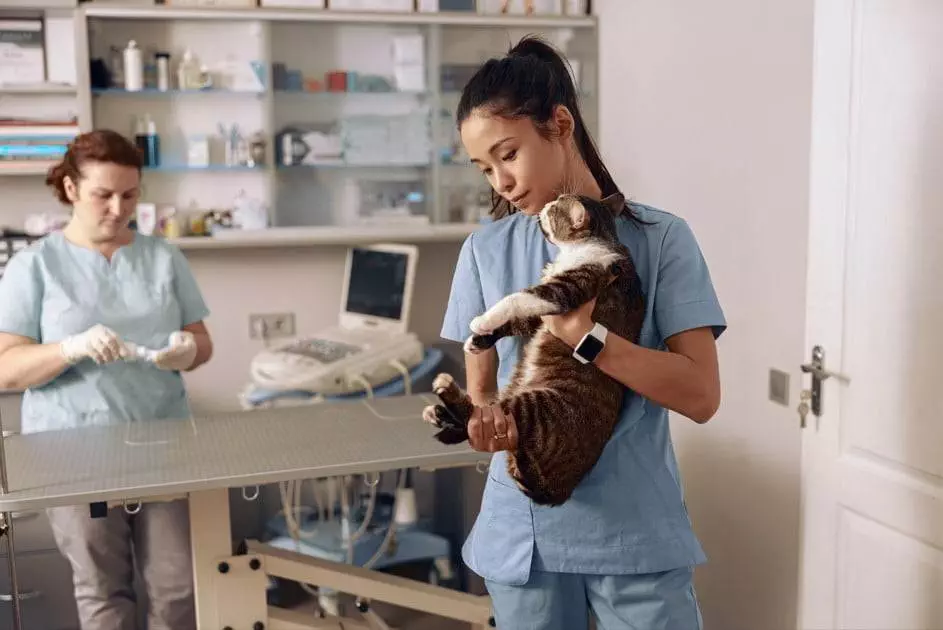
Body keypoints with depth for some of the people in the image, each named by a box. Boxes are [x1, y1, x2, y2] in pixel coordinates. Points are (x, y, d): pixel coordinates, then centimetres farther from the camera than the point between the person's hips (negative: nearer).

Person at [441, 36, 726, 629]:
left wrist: (583, 336, -23)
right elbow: (482, 389, 5)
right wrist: (484, 420, -18)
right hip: (523, 533, 2)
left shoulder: (661, 238, -6)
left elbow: (701, 395, -12)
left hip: (637, 532, -2)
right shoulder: (485, 251, 2)